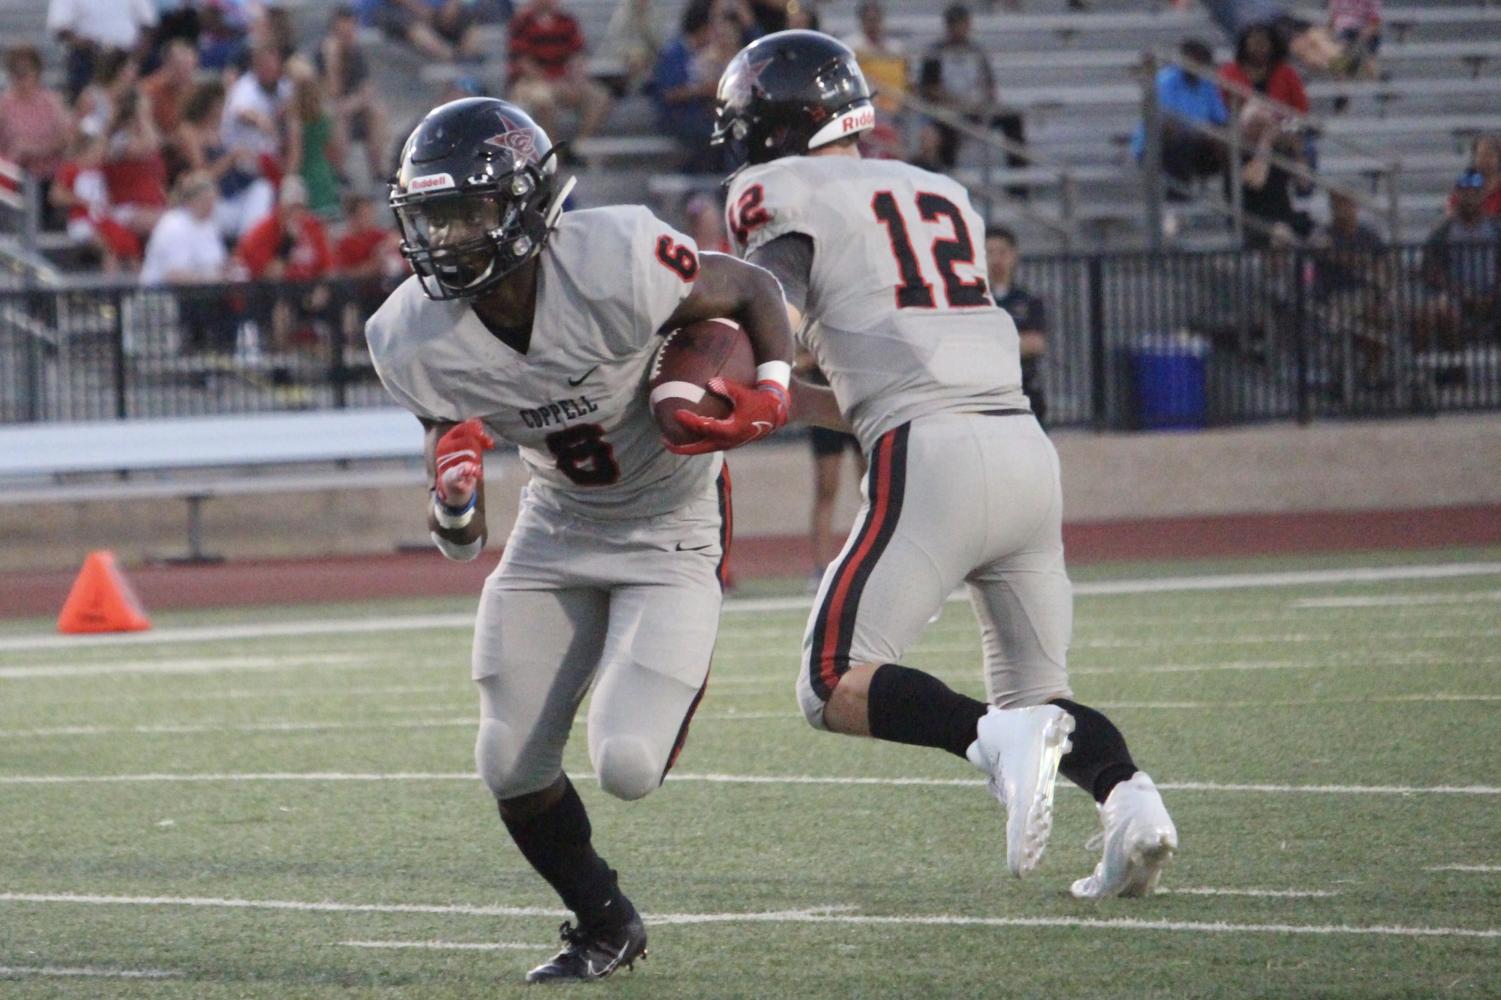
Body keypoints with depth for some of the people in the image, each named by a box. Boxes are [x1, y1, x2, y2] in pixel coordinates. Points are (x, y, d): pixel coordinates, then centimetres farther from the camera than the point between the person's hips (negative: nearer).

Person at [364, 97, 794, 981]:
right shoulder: (415, 338, -17)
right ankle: (605, 924, 27)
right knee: (511, 768, -1)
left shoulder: (613, 269, -31)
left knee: (628, 766, -18)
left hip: (672, 526, -4)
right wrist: (455, 506, -19)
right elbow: (455, 423, 2)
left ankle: (682, 683, 19)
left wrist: (773, 386, -30)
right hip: (558, 531, 4)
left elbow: (753, 290, -14)